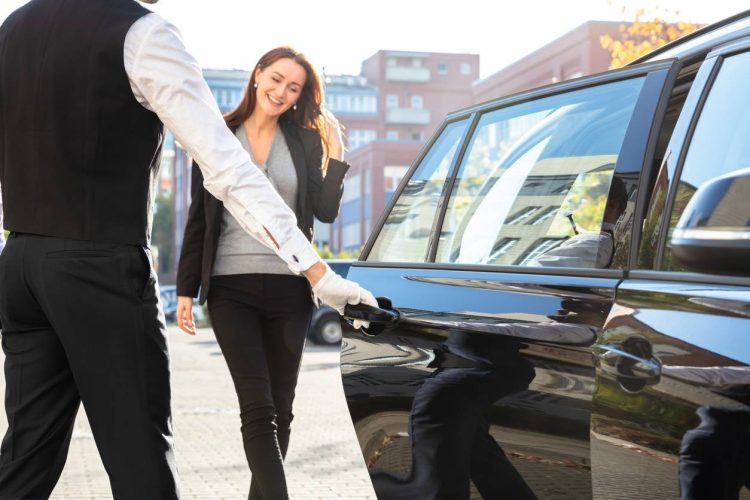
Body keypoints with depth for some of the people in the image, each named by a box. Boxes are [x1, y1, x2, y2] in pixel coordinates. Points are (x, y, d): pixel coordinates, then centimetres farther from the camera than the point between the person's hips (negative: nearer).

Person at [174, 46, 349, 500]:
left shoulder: (306, 142, 7)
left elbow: (326, 211, -2)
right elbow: (199, 217, 5)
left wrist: (336, 153, -8)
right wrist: (186, 288, 3)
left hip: (290, 288, 2)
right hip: (231, 287, -2)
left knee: (280, 408, 9)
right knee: (258, 407, -10)